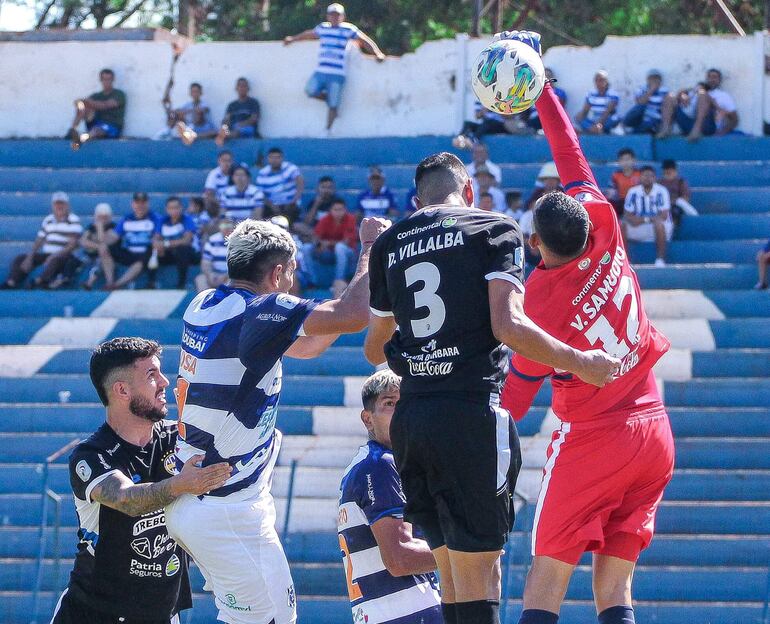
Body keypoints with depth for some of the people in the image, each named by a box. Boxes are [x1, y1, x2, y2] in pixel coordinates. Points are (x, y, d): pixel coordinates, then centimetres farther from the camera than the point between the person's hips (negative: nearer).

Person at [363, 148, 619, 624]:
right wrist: (580, 364, 0)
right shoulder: (494, 230, 1)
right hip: (471, 413, -5)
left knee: (452, 573, 12)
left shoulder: (389, 243, 16)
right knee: (478, 578, -5)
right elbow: (507, 325, -11)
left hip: (410, 419, 5)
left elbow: (375, 349, 25)